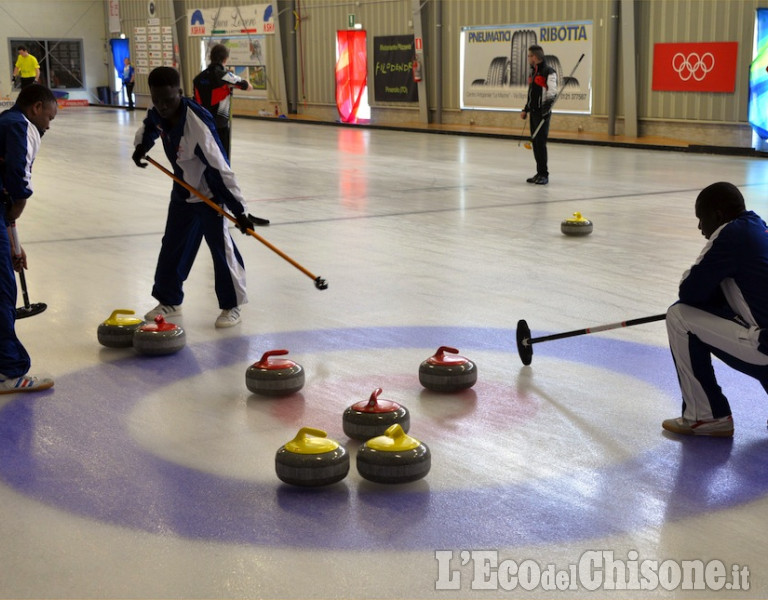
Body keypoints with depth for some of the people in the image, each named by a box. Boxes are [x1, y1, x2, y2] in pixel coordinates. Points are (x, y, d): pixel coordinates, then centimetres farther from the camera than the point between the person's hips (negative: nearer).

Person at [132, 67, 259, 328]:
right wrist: (141, 146, -4)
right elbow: (149, 126, 17)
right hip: (182, 190, 7)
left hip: (209, 192, -7)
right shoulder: (158, 113, -12)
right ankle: (169, 300, 28)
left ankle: (232, 305, 9)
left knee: (221, 247, -5)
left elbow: (221, 169, -33)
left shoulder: (197, 124, -34)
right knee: (172, 246, 13)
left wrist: (239, 210, -32)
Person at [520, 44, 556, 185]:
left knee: (540, 143, -11)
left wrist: (547, 105, -32)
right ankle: (539, 173, 16)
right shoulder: (533, 71, 18)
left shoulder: (548, 72, -10)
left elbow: (552, 91, -19)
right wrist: (526, 109, 22)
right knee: (535, 142, 9)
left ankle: (544, 175, -6)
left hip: (542, 113, -9)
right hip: (533, 112, 9)